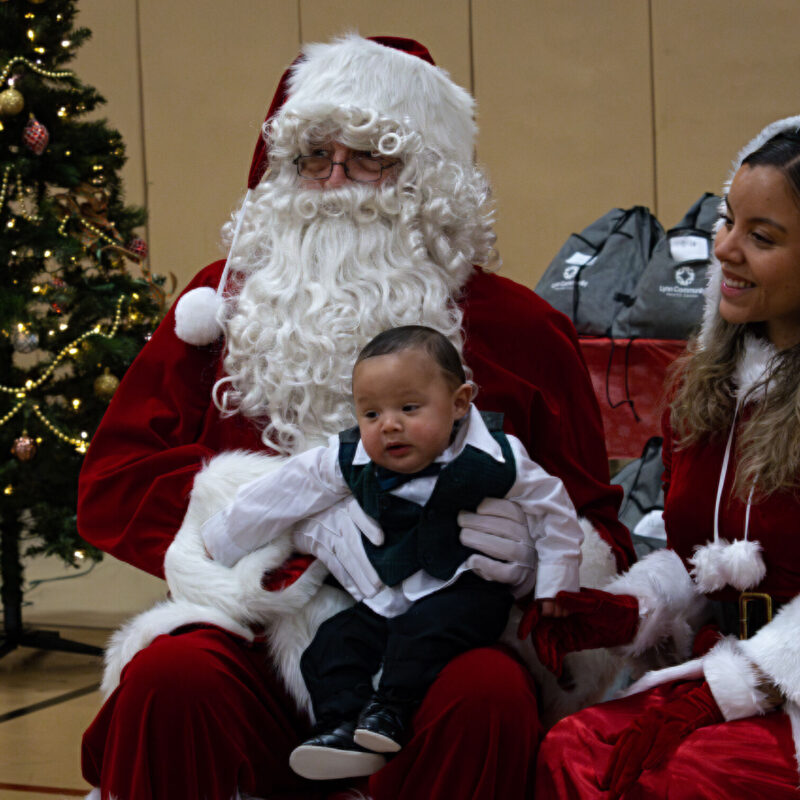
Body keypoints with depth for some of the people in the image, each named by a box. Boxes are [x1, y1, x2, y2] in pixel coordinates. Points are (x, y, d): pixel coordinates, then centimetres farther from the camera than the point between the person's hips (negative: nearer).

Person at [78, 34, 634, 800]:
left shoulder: (512, 328, 10)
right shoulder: (229, 299, 14)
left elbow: (598, 539, 14)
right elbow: (112, 485, 7)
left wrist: (532, 558, -13)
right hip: (261, 631, 1)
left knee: (490, 697, -34)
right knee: (169, 678, -32)